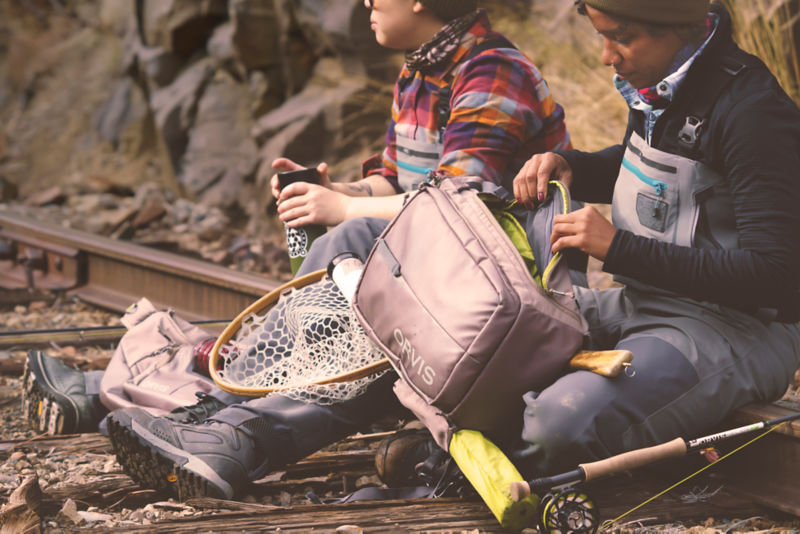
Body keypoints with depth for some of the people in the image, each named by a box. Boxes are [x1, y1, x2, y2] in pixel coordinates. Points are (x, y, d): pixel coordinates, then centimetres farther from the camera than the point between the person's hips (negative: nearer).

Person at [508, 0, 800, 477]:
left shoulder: (751, 111, -21)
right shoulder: (659, 88, 5)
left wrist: (619, 249, -24)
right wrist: (565, 165, 5)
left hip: (738, 328, -10)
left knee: (562, 423, -31)